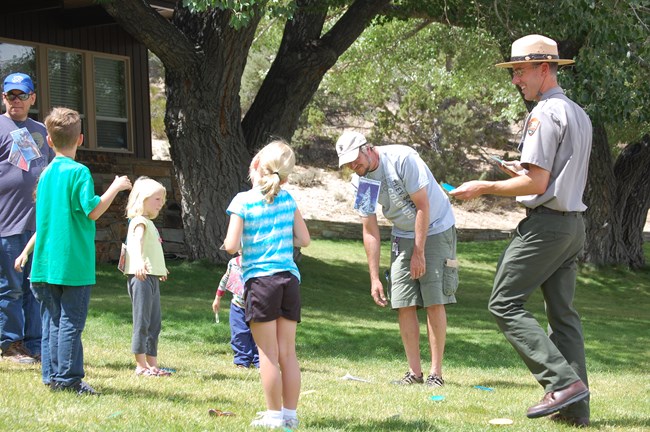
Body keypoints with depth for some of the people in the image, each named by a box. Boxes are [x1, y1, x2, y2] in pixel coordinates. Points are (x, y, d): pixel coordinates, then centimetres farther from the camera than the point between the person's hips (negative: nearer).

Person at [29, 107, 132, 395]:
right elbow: (93, 211, -18)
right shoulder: (79, 172, -12)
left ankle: (56, 376, 14)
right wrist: (115, 188, -9)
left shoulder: (46, 173, 10)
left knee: (56, 320, 12)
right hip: (74, 263, -7)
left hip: (49, 261, 7)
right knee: (71, 322, -4)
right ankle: (69, 379, -4)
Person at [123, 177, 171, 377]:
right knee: (142, 323, -6)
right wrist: (139, 262, -48)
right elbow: (137, 242, -29)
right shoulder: (140, 221, -9)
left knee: (154, 323, 12)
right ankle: (141, 365, -4)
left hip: (152, 277, 10)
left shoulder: (149, 223, 21)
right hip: (141, 277, -10)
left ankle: (152, 364, 17)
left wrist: (161, 270, 51)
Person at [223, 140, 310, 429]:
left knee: (268, 353, 1)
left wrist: (233, 244, 11)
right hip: (289, 278, 4)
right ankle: (290, 413, 13)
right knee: (288, 352, 9)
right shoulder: (287, 199, 6)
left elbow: (231, 246, -11)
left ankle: (274, 415, 4)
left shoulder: (243, 201, -6)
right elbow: (304, 239, 9)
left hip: (260, 279, -4)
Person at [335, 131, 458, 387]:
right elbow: (370, 231, 0)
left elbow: (423, 207, -19)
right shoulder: (359, 181, -5)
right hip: (403, 235, 5)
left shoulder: (402, 159, -22)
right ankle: (414, 372, 2)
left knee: (434, 301, -12)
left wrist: (419, 253, -18)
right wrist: (374, 277, -4)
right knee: (404, 305, -4)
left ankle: (436, 373, -9)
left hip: (435, 229, -5)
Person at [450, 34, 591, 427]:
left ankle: (563, 381, -15)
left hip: (545, 223, -9)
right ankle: (576, 408, 6)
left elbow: (536, 183, -18)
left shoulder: (545, 114, -13)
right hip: (574, 223, 9)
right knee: (563, 312, 9)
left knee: (505, 303, -5)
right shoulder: (579, 115, 16)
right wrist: (526, 170, 26)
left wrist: (483, 188, -10)